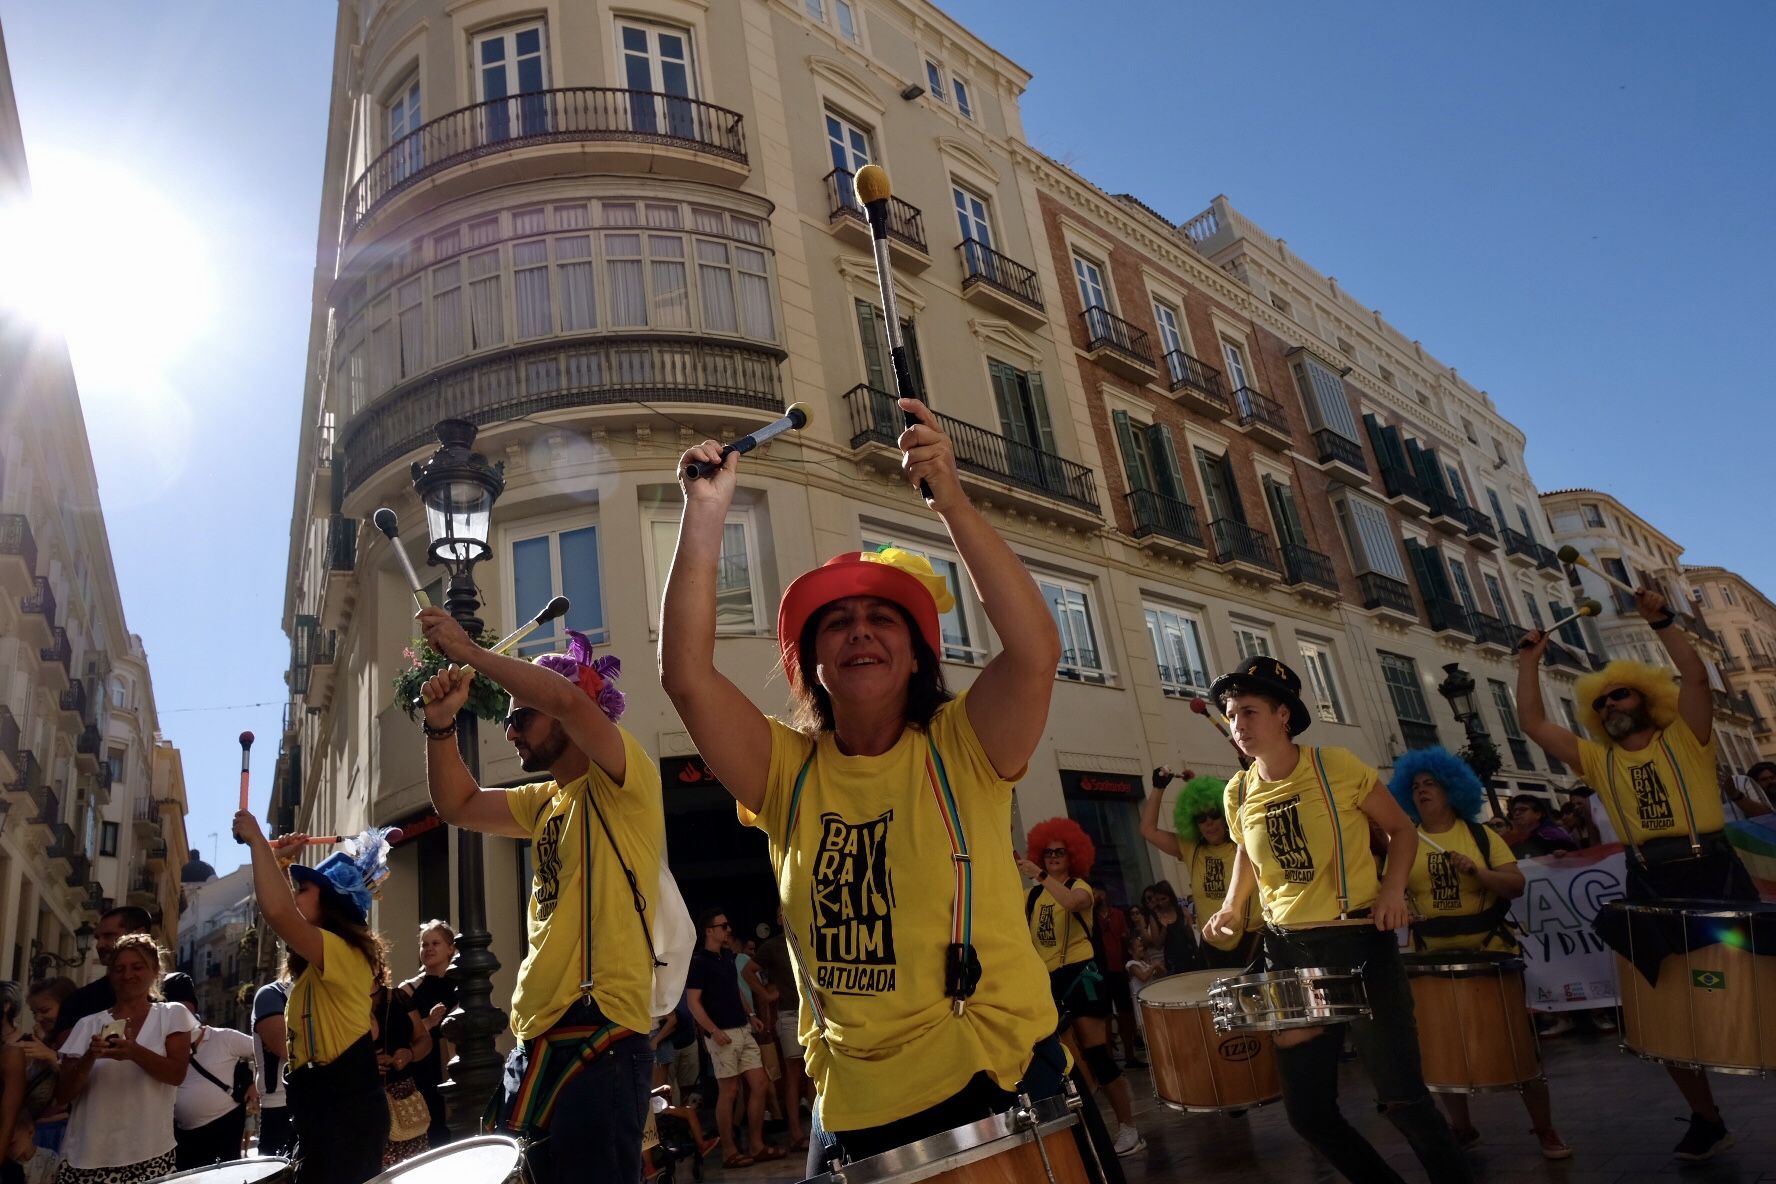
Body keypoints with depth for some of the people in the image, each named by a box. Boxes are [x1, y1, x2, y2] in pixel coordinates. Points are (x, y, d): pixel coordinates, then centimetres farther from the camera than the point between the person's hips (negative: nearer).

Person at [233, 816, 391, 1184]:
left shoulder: (343, 951, -16)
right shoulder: (318, 964, 15)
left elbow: (277, 913, -32)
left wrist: (257, 840, -22)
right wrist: (279, 860, 17)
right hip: (329, 1111, 10)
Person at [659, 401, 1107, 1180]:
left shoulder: (960, 748, -7)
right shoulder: (787, 772, -1)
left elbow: (1035, 648, -25)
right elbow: (686, 675, -14)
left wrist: (952, 502, -30)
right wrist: (705, 514, -20)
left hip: (994, 1085, -2)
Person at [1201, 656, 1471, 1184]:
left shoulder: (1337, 767, -12)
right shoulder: (1238, 793, 0)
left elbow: (1402, 830, 0)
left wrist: (1393, 888, -15)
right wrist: (1233, 905, 5)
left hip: (1360, 942, -4)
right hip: (1289, 950, 4)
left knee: (1401, 1096, -2)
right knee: (1308, 1111, 8)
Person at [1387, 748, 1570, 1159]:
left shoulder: (1481, 835, 2)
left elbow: (1516, 885, -5)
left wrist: (1475, 871, -19)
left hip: (1490, 949, -1)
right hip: (1433, 956, 1)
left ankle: (1545, 1129, 18)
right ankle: (1461, 1128, 22)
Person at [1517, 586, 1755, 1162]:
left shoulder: (1685, 739, 4)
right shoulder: (1599, 761, 12)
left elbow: (1696, 674, -12)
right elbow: (1533, 722, 6)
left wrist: (1661, 621, -14)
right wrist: (1529, 659, 6)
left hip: (1713, 872, -3)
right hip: (1648, 886, 3)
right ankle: (1707, 1119, 21)